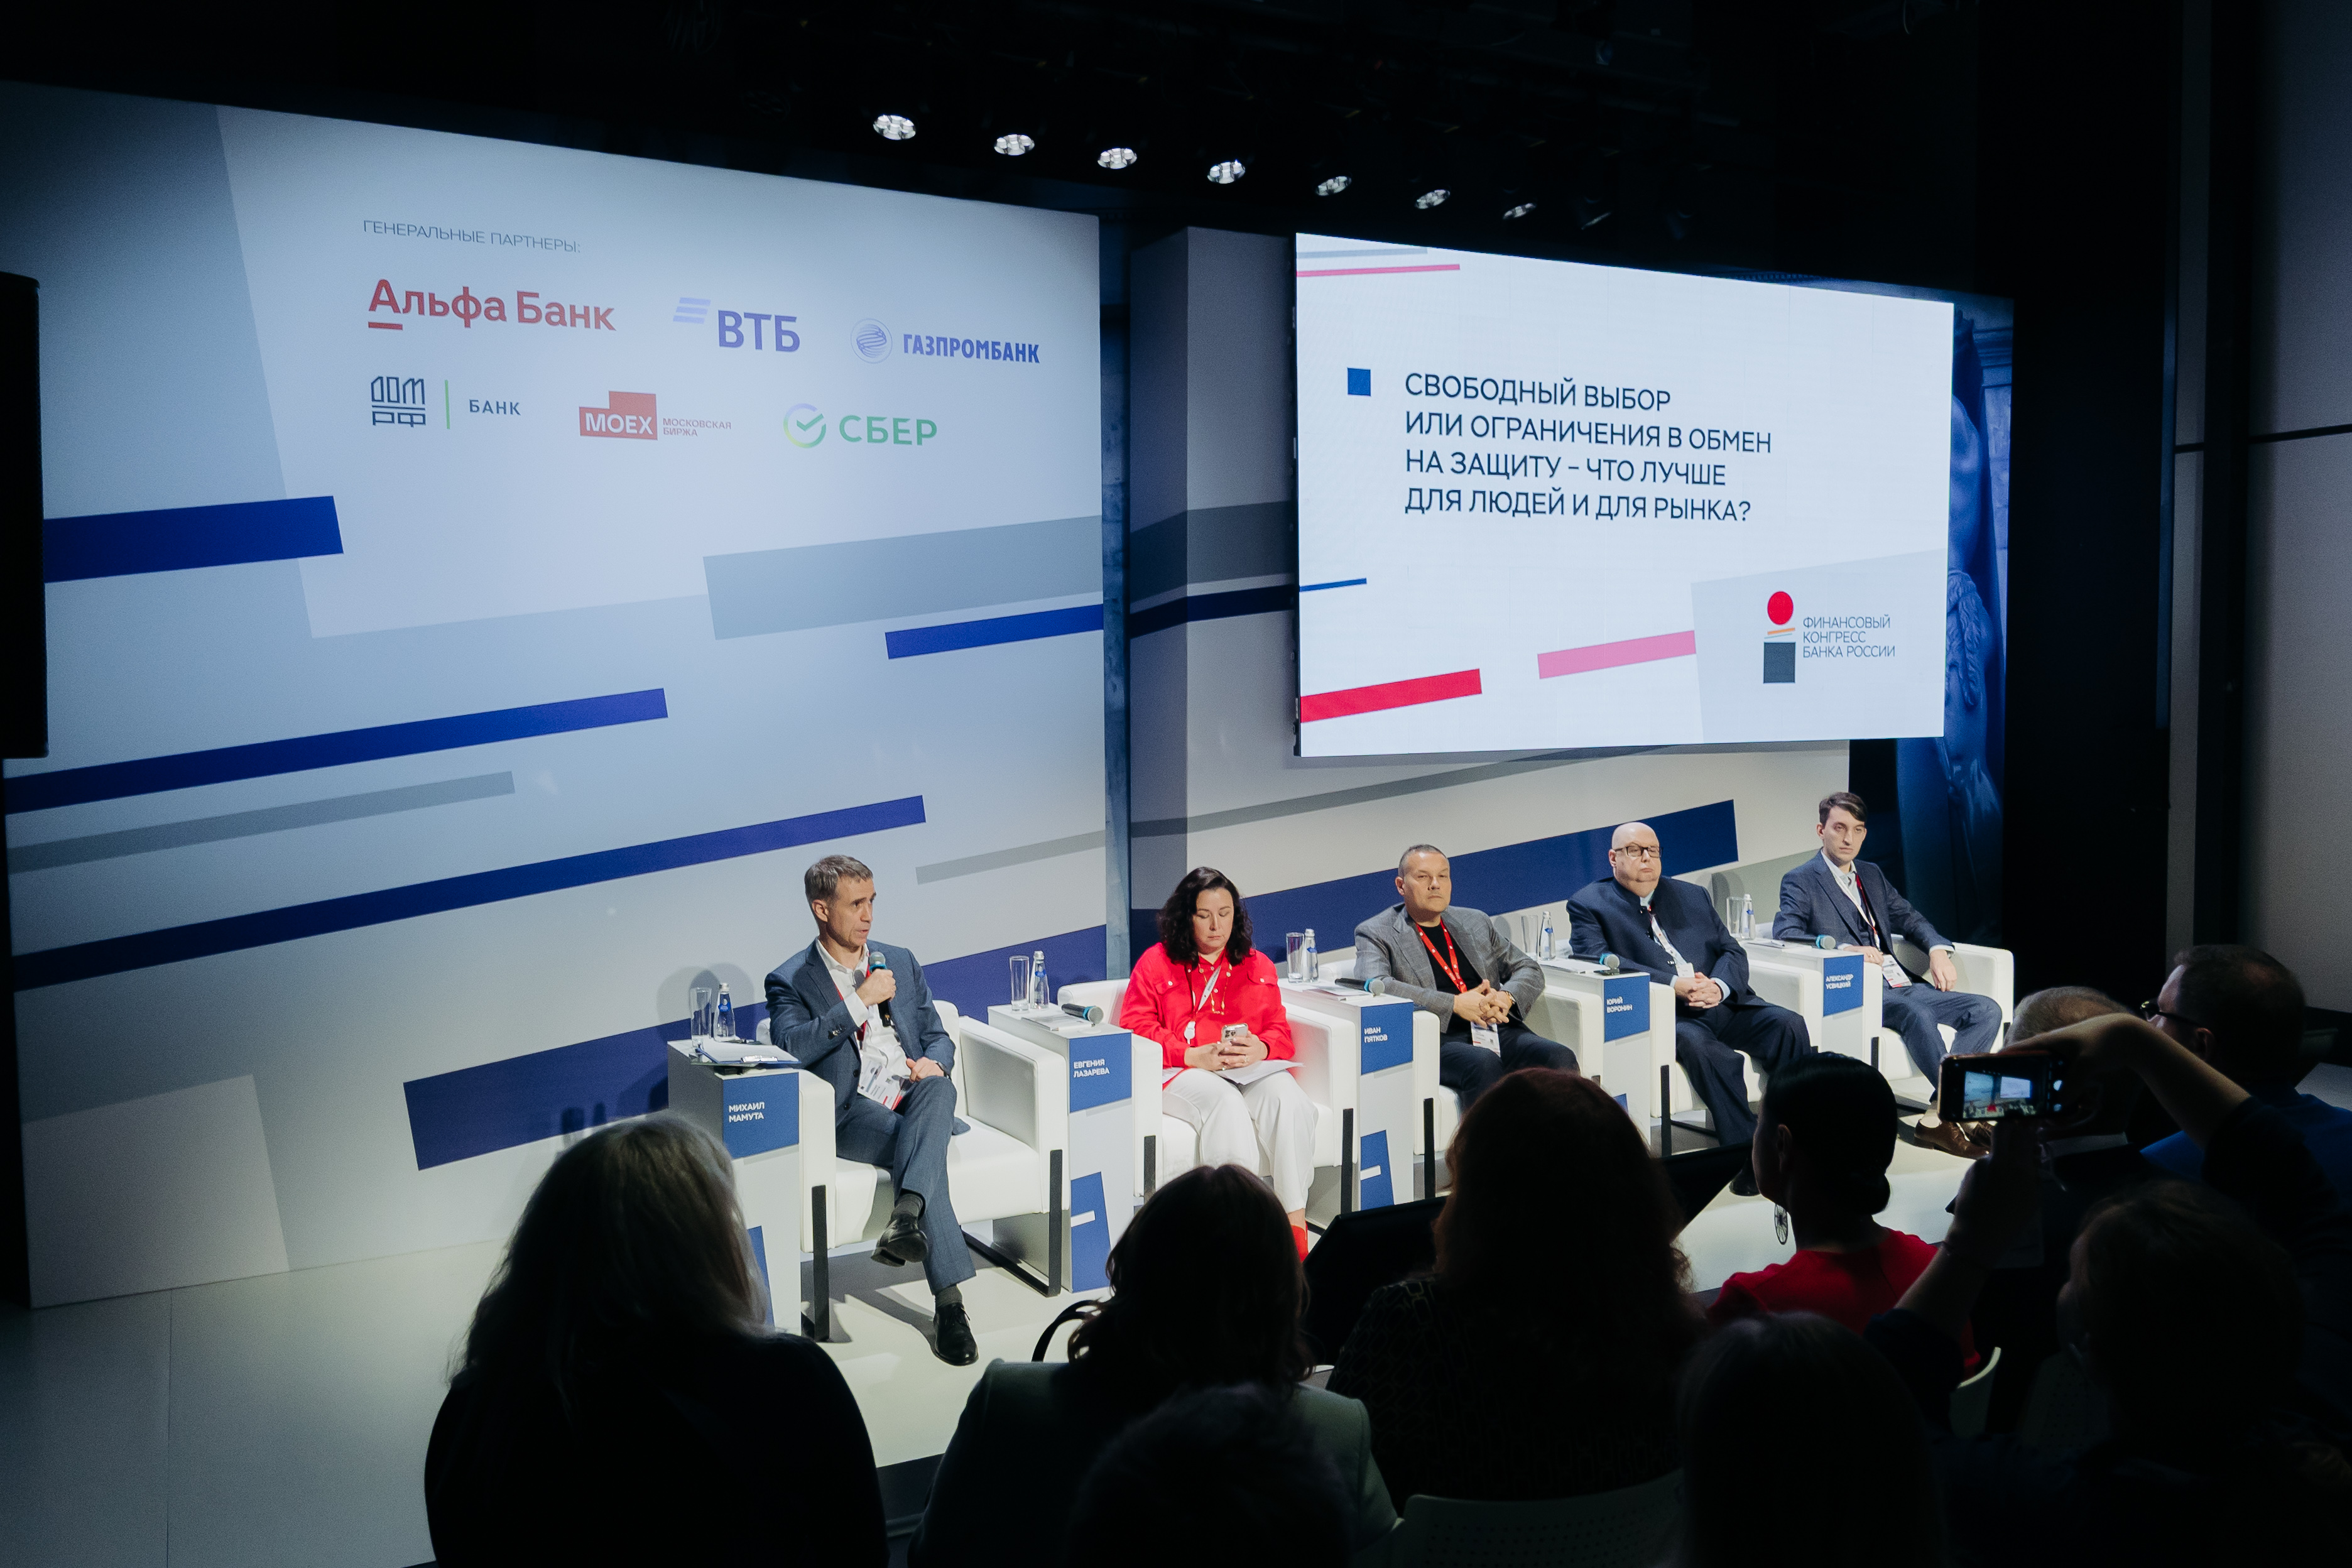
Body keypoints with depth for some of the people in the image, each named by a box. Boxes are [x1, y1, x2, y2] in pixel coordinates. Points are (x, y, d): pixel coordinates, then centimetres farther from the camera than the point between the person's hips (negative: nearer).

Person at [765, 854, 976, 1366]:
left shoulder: (899, 961, 22)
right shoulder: (791, 980, 7)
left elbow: (939, 1037, 22)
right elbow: (793, 1046, -13)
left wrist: (934, 1063, -3)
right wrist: (862, 999, -13)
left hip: (915, 1097, 4)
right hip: (852, 1110, -4)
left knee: (939, 1088, -33)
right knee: (921, 1147, -33)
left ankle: (904, 1220, -49)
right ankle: (949, 1302, -33)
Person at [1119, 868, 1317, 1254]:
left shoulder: (1258, 966, 21)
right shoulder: (1155, 962, 10)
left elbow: (1279, 1030, 14)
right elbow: (1136, 1029, 0)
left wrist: (1260, 1048, -13)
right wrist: (1194, 1056, -15)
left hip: (1249, 1071, 3)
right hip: (1179, 1074, -3)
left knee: (1287, 1096, -31)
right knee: (1224, 1100, -37)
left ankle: (1295, 1219, -33)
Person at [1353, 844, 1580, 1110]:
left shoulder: (1476, 923, 23)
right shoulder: (1376, 934, 7)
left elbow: (1530, 970, 23)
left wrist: (1507, 996, -3)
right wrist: (1455, 1004, -18)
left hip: (1496, 1029, 5)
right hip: (1435, 1037, -5)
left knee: (1561, 1059, -22)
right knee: (1484, 1064, -36)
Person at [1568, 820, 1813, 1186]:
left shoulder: (1691, 896, 25)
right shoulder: (1589, 905, 9)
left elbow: (1733, 951, 17)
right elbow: (1600, 962, -8)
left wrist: (1719, 986, -8)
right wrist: (1672, 985, -17)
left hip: (1722, 1002, 5)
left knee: (1788, 1025, -20)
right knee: (1701, 1046, -35)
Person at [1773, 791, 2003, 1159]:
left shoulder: (1872, 875, 22)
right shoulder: (1800, 881, 1)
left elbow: (1909, 918, 25)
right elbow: (1785, 934, -15)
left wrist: (1938, 949, 3)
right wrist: (1845, 949, -28)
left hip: (1902, 984, 7)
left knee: (1987, 1010, -12)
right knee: (1916, 1013, -36)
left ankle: (1936, 1118, -21)